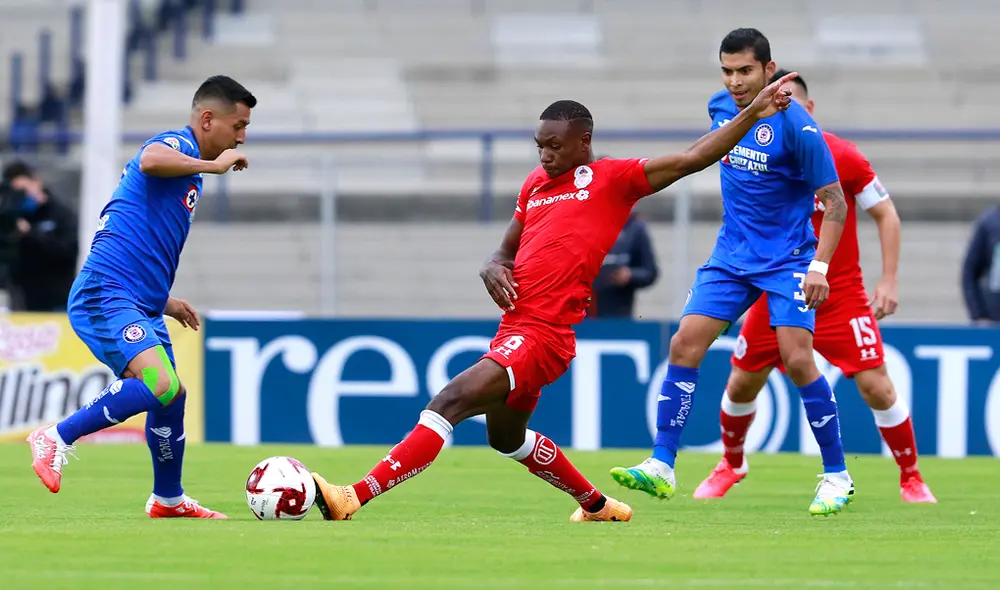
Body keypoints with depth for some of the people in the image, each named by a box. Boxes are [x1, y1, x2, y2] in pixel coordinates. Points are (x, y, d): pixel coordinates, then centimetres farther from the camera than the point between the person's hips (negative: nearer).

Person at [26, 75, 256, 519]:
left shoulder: (188, 166, 24)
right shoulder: (178, 145, -6)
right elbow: (149, 160, -35)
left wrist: (164, 302, 32)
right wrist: (213, 166, -23)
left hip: (139, 307, 11)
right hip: (106, 295, -11)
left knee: (171, 397, 18)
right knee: (159, 385, -26)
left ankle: (168, 499, 35)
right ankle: (56, 439, -15)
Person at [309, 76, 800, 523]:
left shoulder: (612, 180, 0)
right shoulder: (535, 183, 19)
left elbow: (691, 159, -2)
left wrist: (754, 113, -6)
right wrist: (493, 268, 3)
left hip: (543, 335, -10)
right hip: (515, 326, 10)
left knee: (451, 401, -23)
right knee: (506, 438, 27)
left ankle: (354, 498, -30)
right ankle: (597, 505, 45)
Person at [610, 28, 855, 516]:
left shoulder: (795, 127, -17)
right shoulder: (721, 107, 2)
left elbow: (835, 202, -14)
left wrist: (819, 266, -24)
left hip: (787, 260, -6)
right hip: (731, 254, 6)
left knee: (797, 360, -15)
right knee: (685, 344, -7)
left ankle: (836, 477, -1)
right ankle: (661, 467, -5)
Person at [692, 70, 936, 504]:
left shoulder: (843, 157, -12)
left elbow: (886, 215, -5)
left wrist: (889, 281, -11)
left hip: (840, 294, -3)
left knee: (876, 387, -11)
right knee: (741, 385, 6)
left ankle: (911, 480, 6)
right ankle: (731, 466, 34)